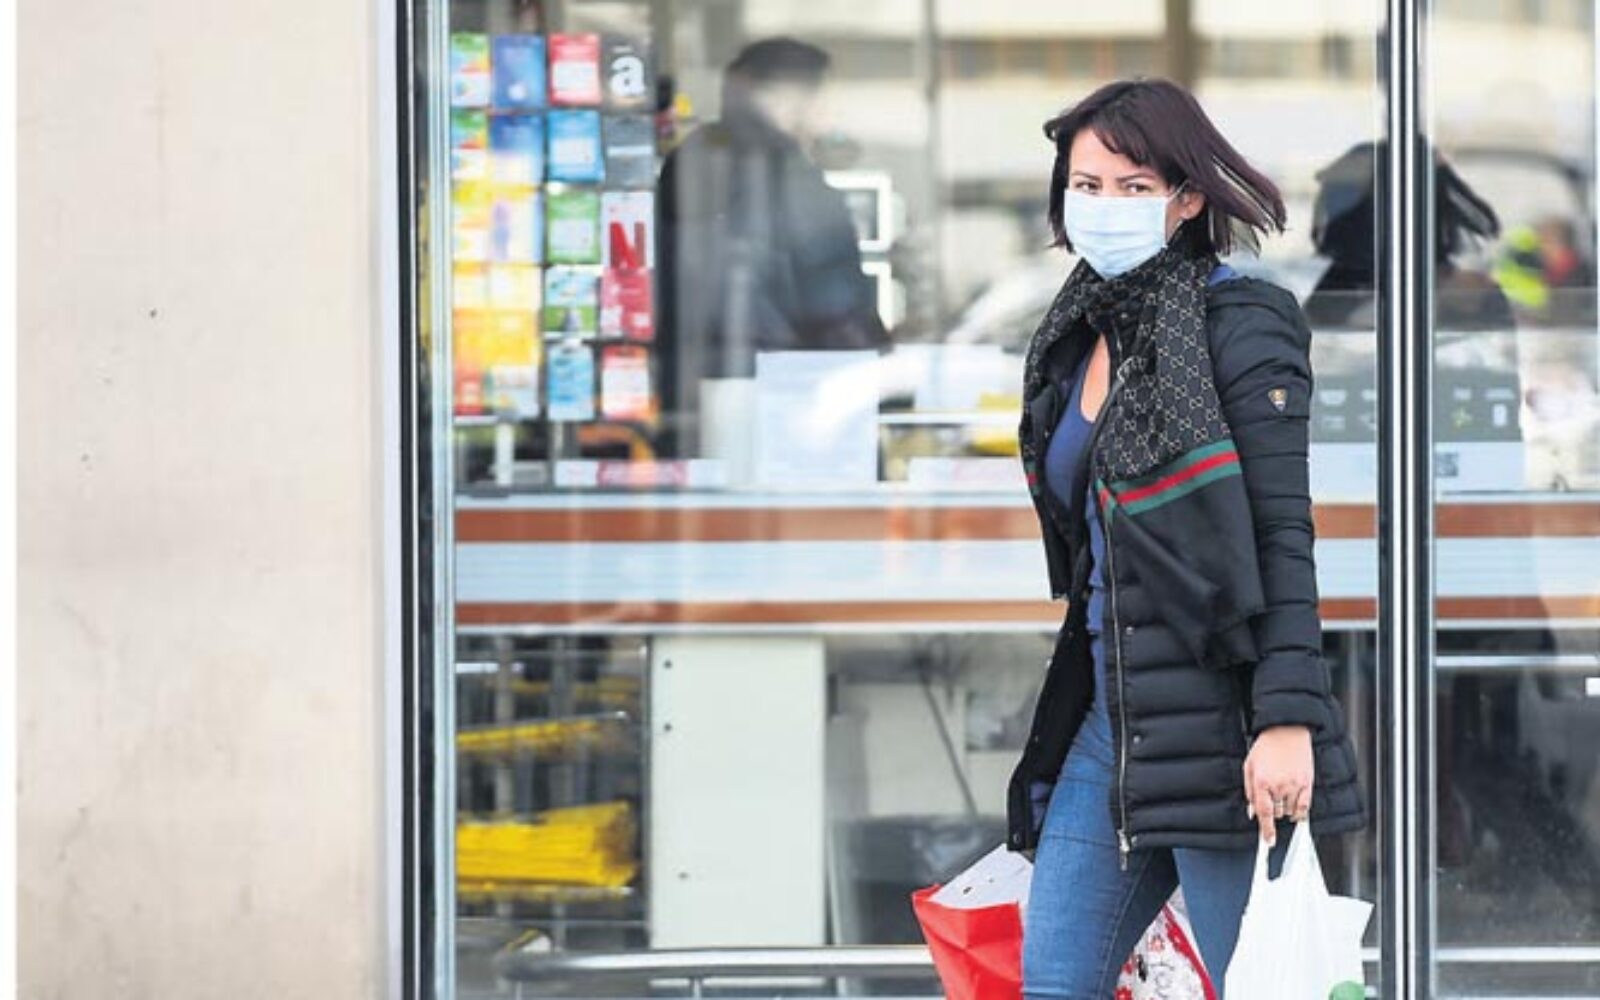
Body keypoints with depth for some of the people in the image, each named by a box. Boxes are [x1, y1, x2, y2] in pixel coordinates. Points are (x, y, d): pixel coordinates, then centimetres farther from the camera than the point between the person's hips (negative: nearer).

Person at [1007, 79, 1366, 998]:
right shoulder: (1077, 340, 14)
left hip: (1217, 729, -8)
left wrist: (1288, 717, -22)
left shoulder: (1239, 325, -8)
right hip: (1108, 720, 8)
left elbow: (1283, 534, -14)